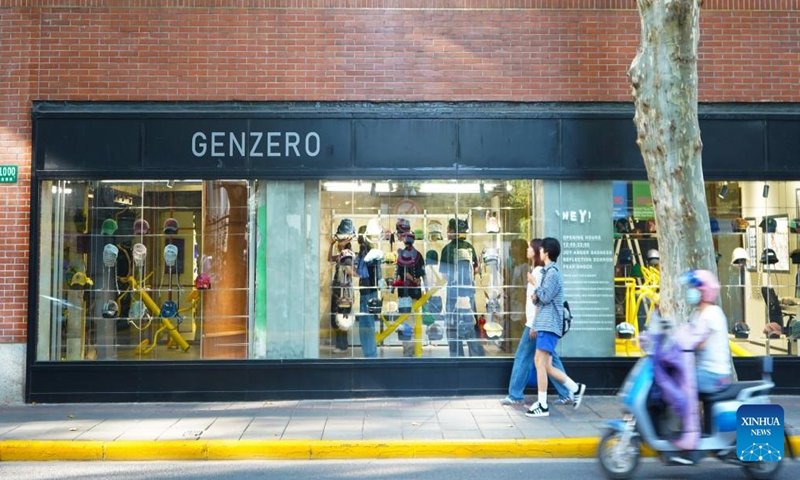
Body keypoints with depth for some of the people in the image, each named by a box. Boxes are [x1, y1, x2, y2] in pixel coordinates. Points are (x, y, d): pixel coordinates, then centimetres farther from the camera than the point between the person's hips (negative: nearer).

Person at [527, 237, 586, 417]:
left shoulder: (552, 272, -11)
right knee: (544, 364, 12)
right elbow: (541, 300, 21)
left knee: (541, 364, -9)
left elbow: (545, 297, -17)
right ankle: (575, 387, 18)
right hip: (545, 325, 10)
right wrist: (535, 297, 0)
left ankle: (542, 405, -5)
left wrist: (535, 283, -4)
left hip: (549, 325, -10)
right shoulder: (548, 272, 20)